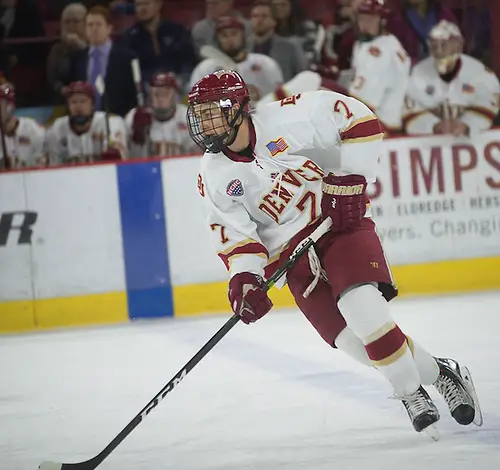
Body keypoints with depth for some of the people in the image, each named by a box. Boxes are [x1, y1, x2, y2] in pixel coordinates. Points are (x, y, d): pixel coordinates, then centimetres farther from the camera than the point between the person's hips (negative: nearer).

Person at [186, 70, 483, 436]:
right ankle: (435, 373, 9)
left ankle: (412, 393, -10)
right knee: (352, 340, -11)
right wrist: (245, 277, -20)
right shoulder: (214, 177, -2)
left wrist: (350, 181, -14)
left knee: (361, 306, -27)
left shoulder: (286, 120, -14)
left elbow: (357, 119, -11)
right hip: (293, 255, 4)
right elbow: (233, 233, -4)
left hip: (340, 223, -4)